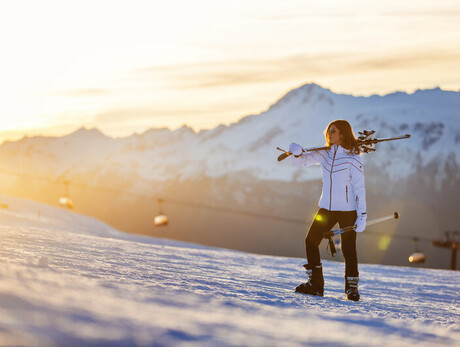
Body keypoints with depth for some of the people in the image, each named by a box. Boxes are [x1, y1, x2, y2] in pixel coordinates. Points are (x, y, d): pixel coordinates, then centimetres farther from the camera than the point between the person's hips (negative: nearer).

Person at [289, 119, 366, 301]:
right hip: (326, 208, 6)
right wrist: (297, 152, -14)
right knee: (311, 241, 0)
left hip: (347, 210, -6)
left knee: (348, 248, -4)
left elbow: (359, 188, -11)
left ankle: (352, 287, 11)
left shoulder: (352, 158, -10)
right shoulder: (324, 154, 6)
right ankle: (315, 284, 8)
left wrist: (362, 216, -15)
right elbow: (300, 161, 10)